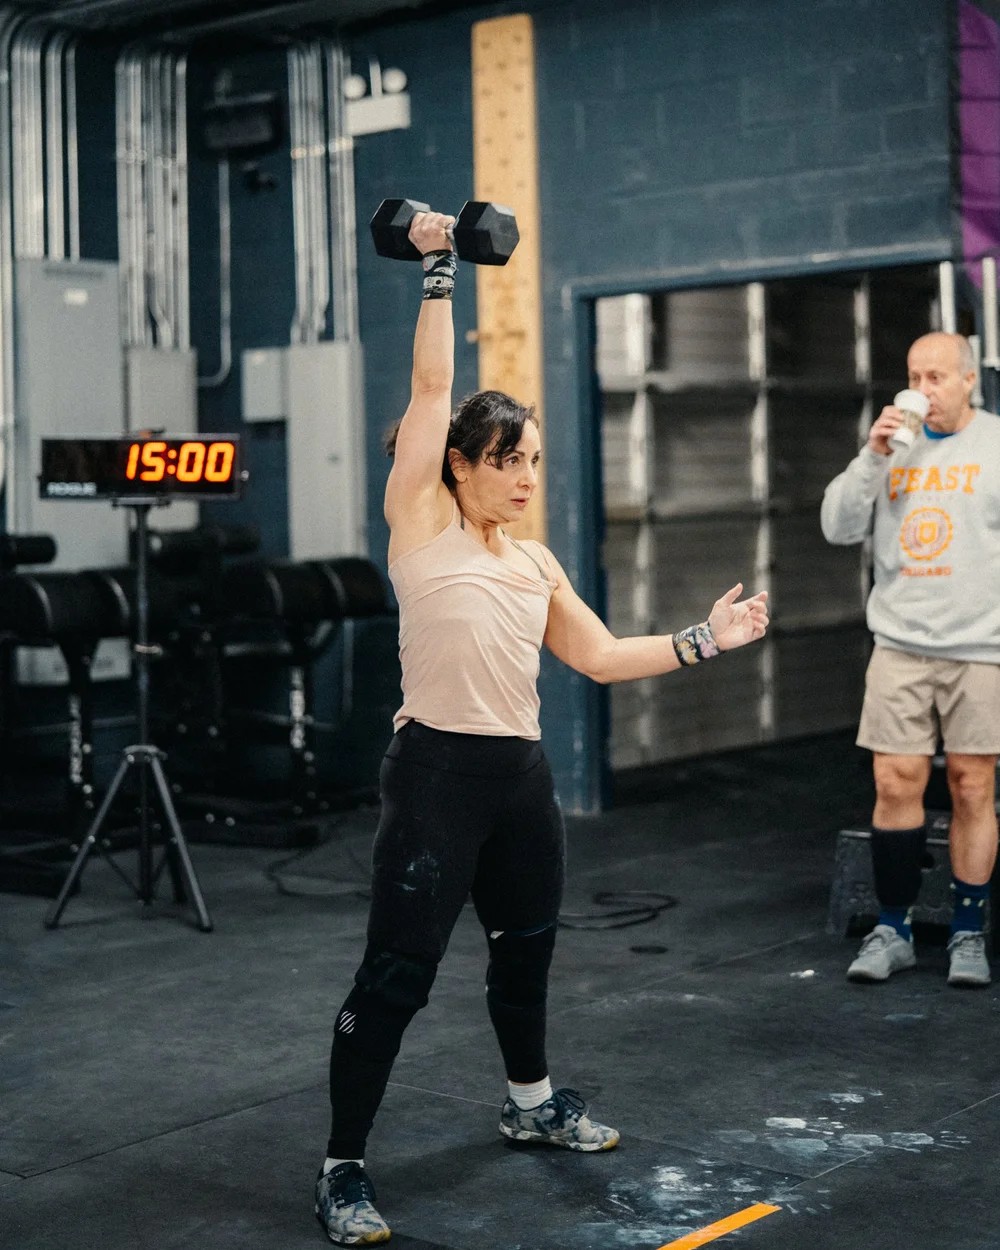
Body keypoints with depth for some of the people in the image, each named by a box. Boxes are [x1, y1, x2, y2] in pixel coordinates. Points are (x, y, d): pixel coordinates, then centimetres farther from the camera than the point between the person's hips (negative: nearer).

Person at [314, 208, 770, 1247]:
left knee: (526, 948, 23)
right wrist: (438, 272, -6)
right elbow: (431, 388, -8)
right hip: (438, 773, -7)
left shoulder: (535, 563, 13)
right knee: (397, 975, -5)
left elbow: (601, 657, 16)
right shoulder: (420, 522, -4)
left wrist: (701, 641, 10)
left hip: (520, 773, 7)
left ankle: (530, 1102, 46)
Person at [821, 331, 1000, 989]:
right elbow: (838, 527, 5)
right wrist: (874, 455, -7)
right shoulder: (895, 446, 11)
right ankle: (893, 930, 11)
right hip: (900, 644, 3)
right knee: (896, 784, 0)